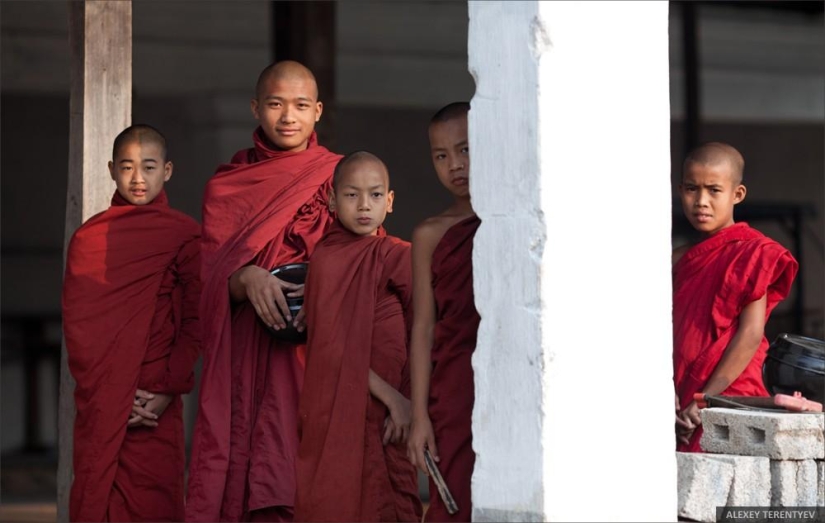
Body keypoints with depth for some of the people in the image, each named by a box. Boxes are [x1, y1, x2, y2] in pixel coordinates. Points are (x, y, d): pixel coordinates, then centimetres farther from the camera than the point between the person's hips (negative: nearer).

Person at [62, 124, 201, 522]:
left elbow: (195, 321, -1)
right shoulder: (88, 237, 9)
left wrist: (167, 390, -11)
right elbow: (77, 323, 4)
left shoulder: (185, 236, 4)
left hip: (157, 405, -2)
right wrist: (106, 391, -7)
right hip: (98, 405, 2)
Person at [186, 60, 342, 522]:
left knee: (298, 479, -13)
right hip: (242, 357, 2)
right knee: (234, 480, -8)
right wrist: (247, 279, -18)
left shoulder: (339, 178, 8)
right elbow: (213, 269, 5)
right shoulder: (227, 184, 14)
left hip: (309, 352, -1)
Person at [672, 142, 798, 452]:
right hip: (682, 408, 6)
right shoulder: (680, 260, 16)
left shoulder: (751, 253, -3)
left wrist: (707, 399, -14)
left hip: (728, 400, -6)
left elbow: (751, 333, -10)